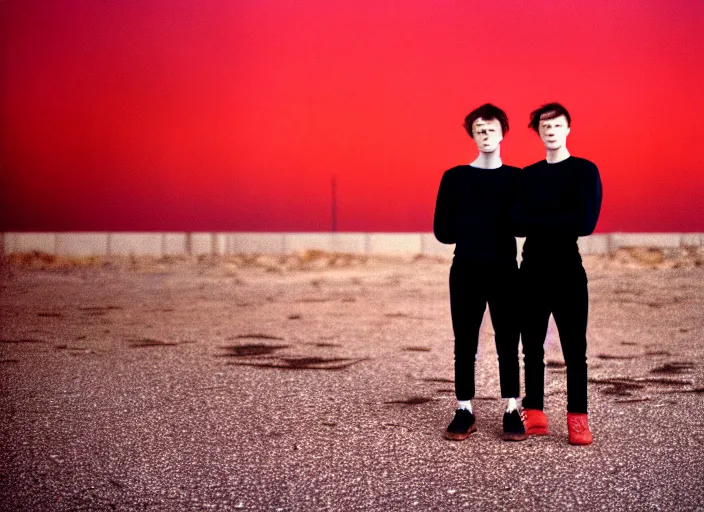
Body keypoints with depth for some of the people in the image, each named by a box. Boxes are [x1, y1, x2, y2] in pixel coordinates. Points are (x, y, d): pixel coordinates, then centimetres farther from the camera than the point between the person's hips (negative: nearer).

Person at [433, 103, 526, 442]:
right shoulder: (455, 178, 4)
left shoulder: (517, 178, 4)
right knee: (465, 345, 4)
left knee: (508, 344, 2)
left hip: (505, 272, 0)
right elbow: (442, 231, 3)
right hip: (466, 272, 0)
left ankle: (512, 413, 8)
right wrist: (470, 236, -2)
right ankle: (464, 413, 12)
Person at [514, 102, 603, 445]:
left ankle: (578, 419, 4)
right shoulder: (527, 175, 11)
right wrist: (559, 224, -16)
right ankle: (534, 415, 14)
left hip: (568, 270, -4)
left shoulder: (585, 171, -1)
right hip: (532, 271, 4)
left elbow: (585, 223, -14)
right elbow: (516, 224, -2)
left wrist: (536, 222, -10)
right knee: (532, 346, 7)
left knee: (574, 347, -2)